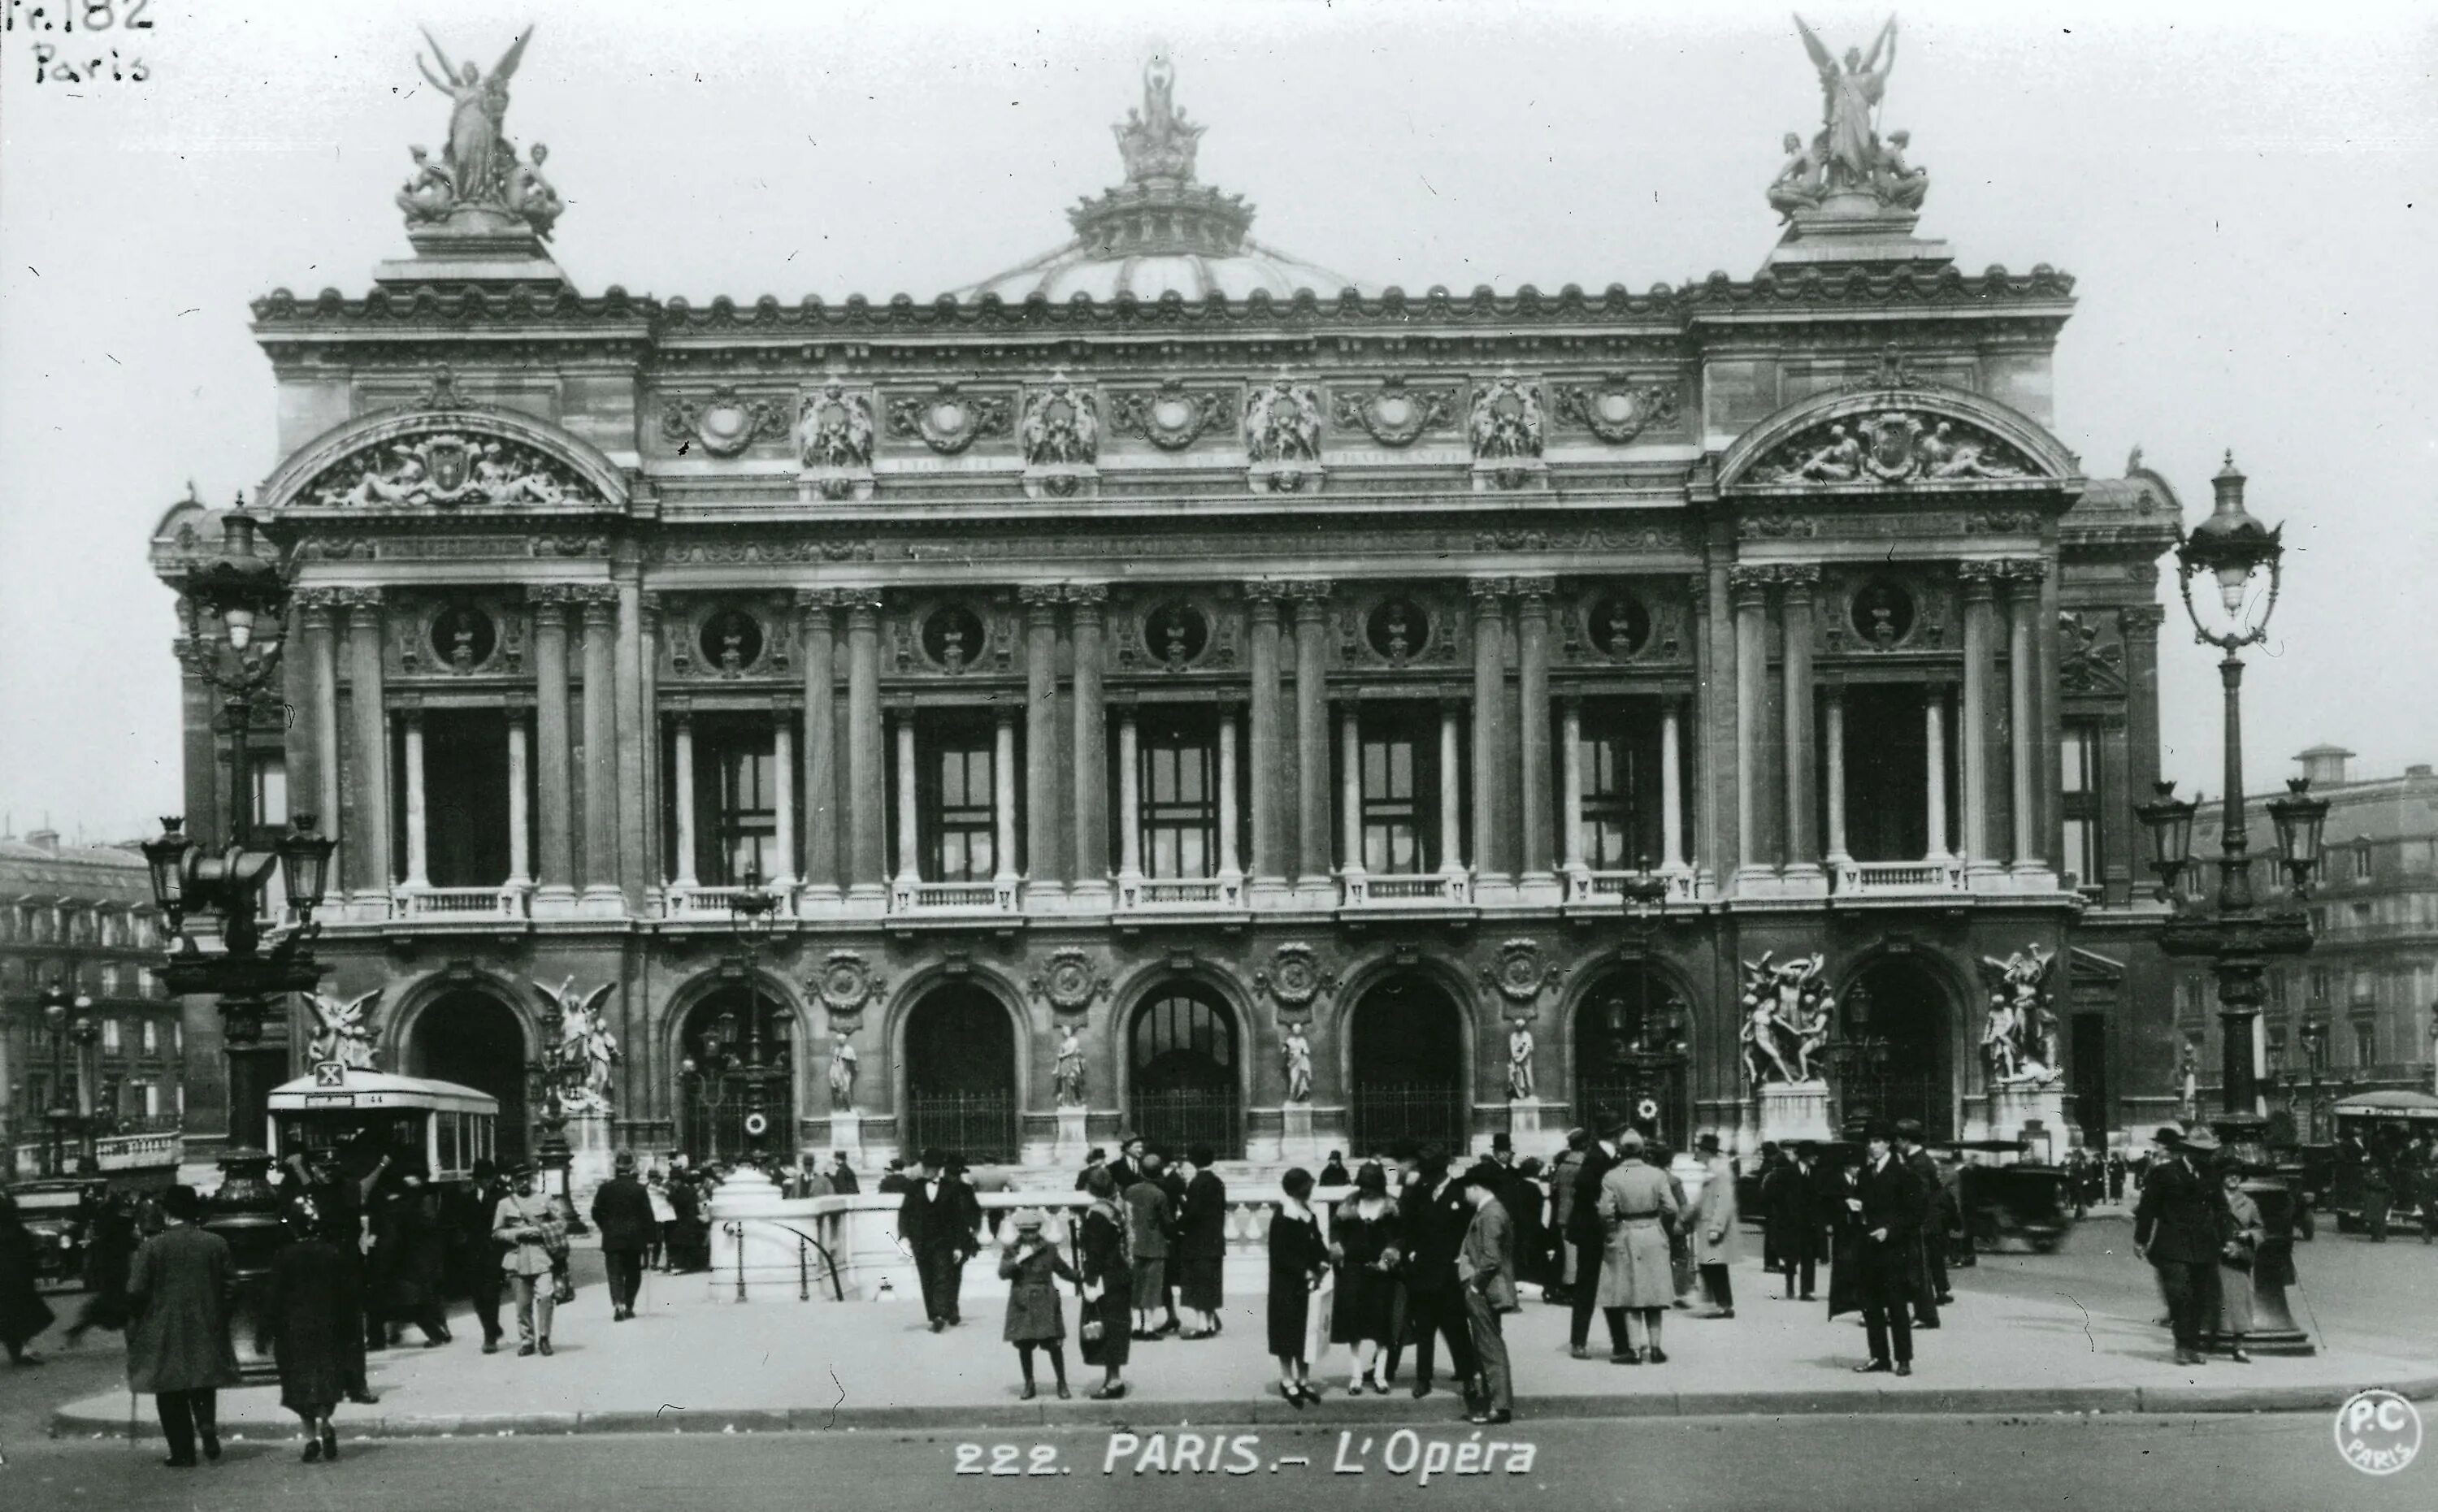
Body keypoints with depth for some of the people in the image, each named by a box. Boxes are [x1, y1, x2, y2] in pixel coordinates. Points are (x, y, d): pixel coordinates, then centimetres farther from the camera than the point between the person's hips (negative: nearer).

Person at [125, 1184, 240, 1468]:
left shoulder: (152, 1246, -10)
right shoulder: (216, 1244, -1)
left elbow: (135, 1291, -11)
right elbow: (228, 1288, 1)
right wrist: (222, 1323, 12)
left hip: (164, 1333, -3)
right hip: (207, 1329, 3)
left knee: (172, 1396, 7)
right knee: (204, 1387, 17)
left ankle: (183, 1453, 5)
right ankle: (208, 1427, -8)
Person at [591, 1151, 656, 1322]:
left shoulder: (605, 1188, -2)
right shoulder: (639, 1189, -4)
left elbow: (596, 1212, 2)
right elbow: (647, 1215, -4)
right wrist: (649, 1239, 1)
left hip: (612, 1238, 0)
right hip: (634, 1238, 0)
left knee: (615, 1273, -1)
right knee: (633, 1273, 13)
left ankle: (618, 1303, -21)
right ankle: (628, 1306, 14)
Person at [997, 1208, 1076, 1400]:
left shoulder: (1049, 1249, 4)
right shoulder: (1010, 1249, 1)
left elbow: (1064, 1270, 15)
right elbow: (1003, 1273, -10)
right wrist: (1018, 1260, -23)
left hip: (1046, 1304, 0)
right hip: (1022, 1305, 0)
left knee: (1054, 1344, -4)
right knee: (1024, 1346, 6)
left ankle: (1062, 1384, 9)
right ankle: (1028, 1384, 19)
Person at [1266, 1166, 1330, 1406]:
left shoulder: (1308, 1216, 9)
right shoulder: (1282, 1218, -13)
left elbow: (1317, 1245, 15)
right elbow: (1281, 1254, -17)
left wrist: (1323, 1262, -5)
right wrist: (1305, 1272, -20)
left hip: (1307, 1283, 7)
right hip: (1286, 1286, -7)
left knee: (1307, 1331, 9)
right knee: (1288, 1331, 0)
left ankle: (1303, 1380, 17)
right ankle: (1287, 1380, 8)